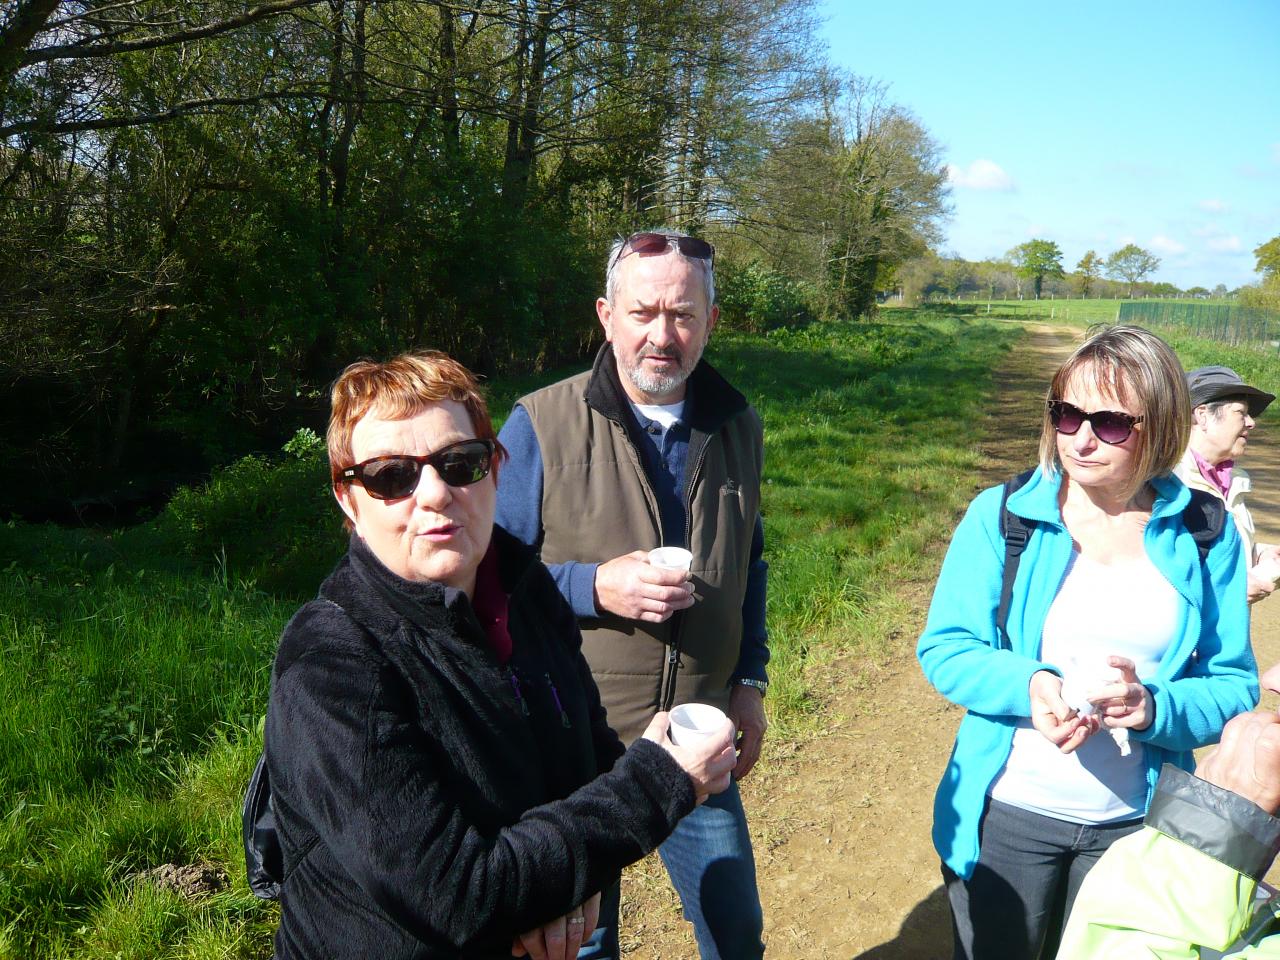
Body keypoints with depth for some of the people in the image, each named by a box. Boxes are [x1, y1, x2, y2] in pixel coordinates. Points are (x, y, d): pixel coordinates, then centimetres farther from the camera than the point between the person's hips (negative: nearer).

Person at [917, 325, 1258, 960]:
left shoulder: (1205, 539, -4)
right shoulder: (1001, 515, -8)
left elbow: (1235, 686, -2)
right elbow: (943, 647, -7)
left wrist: (1153, 708, -22)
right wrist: (1027, 687, -26)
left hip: (1135, 827, 1)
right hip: (1006, 813, -1)